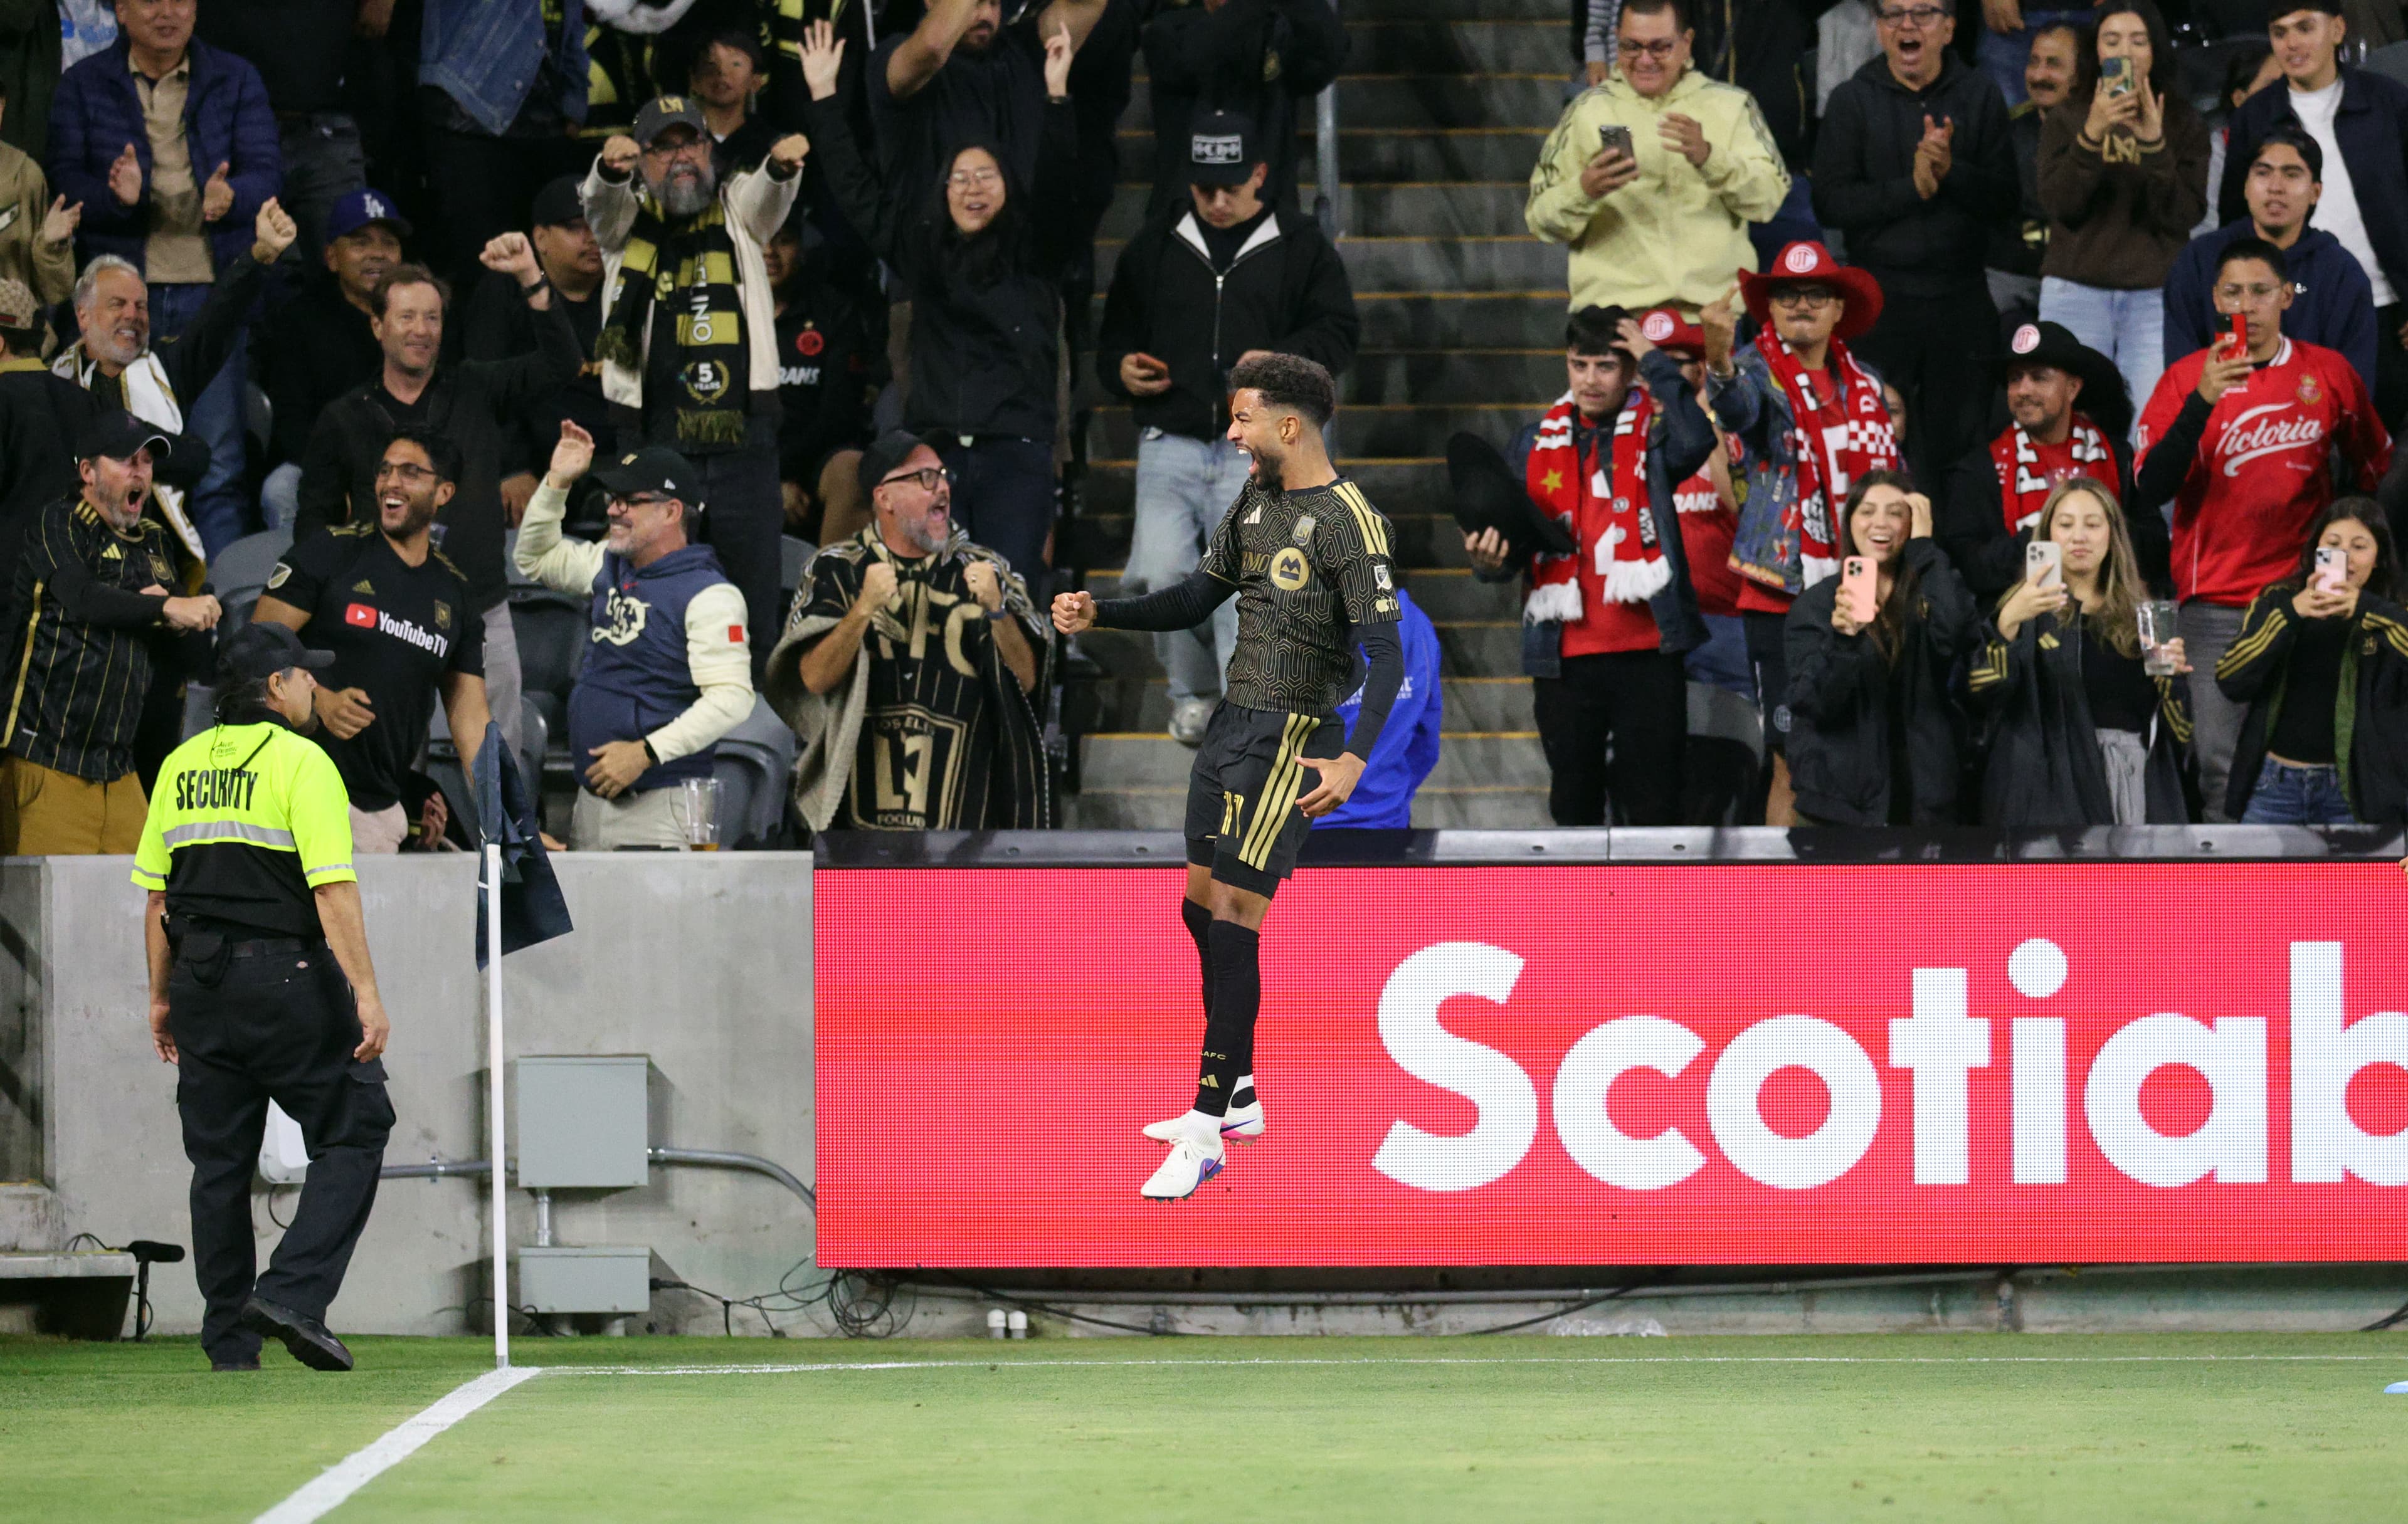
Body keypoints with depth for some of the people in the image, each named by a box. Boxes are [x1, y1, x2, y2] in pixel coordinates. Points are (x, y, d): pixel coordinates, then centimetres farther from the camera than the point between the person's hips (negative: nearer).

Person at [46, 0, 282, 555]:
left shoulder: (236, 81, 9)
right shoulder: (83, 87, 8)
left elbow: (266, 171, 0)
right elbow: (66, 178, -1)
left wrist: (230, 196, -23)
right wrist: (116, 195, -22)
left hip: (214, 287, 0)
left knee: (219, 460, -2)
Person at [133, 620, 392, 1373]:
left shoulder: (180, 766, 11)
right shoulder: (300, 761, -8)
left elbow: (157, 893, 13)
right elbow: (332, 888, -16)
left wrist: (162, 996, 21)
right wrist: (366, 993, -17)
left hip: (200, 975, 6)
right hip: (287, 974, -6)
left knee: (219, 1160, 10)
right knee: (353, 1132, 2)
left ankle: (229, 1339, 10)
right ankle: (293, 1295, -14)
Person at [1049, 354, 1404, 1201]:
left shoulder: (1348, 521, -15)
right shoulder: (1256, 502, 12)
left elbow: (1387, 655, -19)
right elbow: (1195, 602, 22)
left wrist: (1356, 758, -30)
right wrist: (1098, 615, 9)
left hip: (1293, 741, -9)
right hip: (1232, 721, 9)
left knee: (1232, 920, -12)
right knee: (1201, 909, 13)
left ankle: (1206, 1135, -10)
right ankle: (1235, 1098, 28)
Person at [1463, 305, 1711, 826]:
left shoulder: (1653, 432, 3)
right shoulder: (1537, 442, 12)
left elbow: (1695, 442, -20)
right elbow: (1516, 537, 12)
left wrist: (1655, 361, -11)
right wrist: (1491, 559, -12)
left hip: (1645, 650, -3)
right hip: (1565, 655, 3)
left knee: (1652, 806, -1)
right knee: (1574, 804, 10)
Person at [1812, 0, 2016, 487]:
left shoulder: (1979, 96, 7)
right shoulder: (1853, 100, 4)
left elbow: (2004, 200, 0)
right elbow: (1830, 203, -4)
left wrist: (1951, 172, -18)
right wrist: (1911, 188, -15)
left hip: (1961, 298, 1)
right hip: (1881, 296, -1)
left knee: (1961, 446, 5)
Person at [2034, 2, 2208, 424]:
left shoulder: (2184, 124, 7)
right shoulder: (2065, 120, 9)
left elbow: (2184, 214, -2)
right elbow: (2060, 205, -3)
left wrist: (2154, 144, -15)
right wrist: (2091, 136, -16)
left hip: (2156, 297, 0)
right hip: (2076, 294, 0)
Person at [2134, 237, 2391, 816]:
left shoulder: (2330, 374, 4)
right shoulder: (2186, 378, -1)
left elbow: (2376, 471, 19)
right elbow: (2146, 495, -11)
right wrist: (2202, 401, -20)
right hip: (2218, 602, -1)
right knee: (2221, 762, -7)